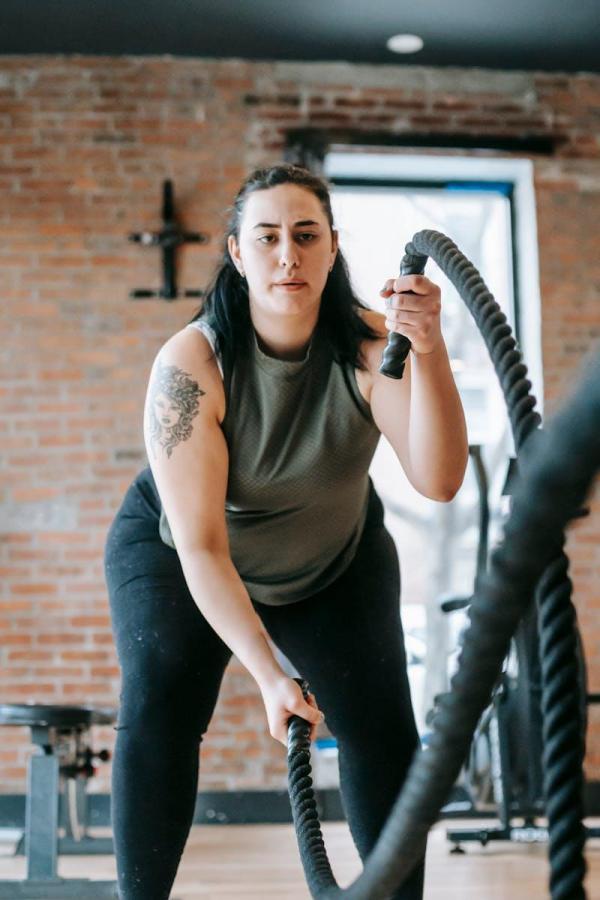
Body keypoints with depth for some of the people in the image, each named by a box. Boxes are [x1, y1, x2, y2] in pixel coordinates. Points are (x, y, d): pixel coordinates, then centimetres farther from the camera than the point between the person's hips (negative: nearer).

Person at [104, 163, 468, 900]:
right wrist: (268, 675, -38)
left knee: (382, 727, -8)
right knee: (157, 712, -21)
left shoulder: (369, 344, -27)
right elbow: (201, 546, -31)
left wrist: (428, 352, -54)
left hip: (336, 558, 2)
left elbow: (438, 480, -40)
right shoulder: (190, 363, -31)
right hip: (177, 554, -2)